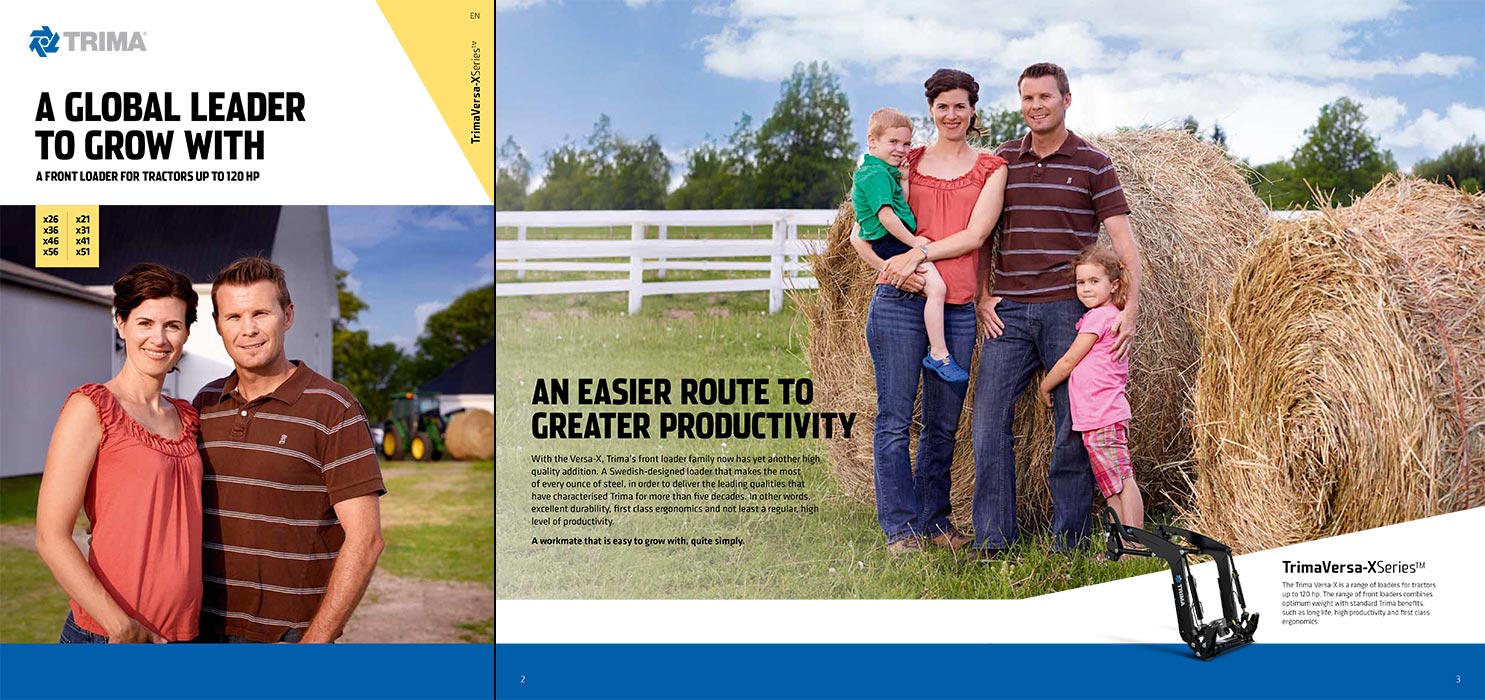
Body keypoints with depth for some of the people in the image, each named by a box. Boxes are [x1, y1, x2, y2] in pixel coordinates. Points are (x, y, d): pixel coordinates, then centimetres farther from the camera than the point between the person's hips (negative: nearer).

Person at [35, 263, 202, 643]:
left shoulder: (185, 417, 11)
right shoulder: (90, 408, -7)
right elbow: (51, 538, -12)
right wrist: (123, 627, -18)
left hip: (185, 631, 6)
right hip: (106, 638, -6)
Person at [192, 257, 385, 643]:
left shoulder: (334, 410, -8)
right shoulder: (205, 404, 8)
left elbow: (364, 540, -12)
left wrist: (314, 642, -15)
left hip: (291, 633, -5)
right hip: (208, 629, 5)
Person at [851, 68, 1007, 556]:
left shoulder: (991, 168, 9)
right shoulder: (906, 163, 9)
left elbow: (975, 234, -5)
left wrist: (919, 252, -15)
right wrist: (891, 268, -12)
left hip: (958, 309, 1)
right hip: (899, 302, -1)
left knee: (944, 424, 8)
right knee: (895, 420, -2)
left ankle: (935, 521, 21)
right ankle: (901, 529, 7)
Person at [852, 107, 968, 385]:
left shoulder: (886, 172, 20)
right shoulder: (877, 174, -13)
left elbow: (900, 205, 20)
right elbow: (885, 215, -22)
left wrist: (905, 180, 7)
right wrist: (913, 241, -16)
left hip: (899, 243, 12)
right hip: (891, 243, -12)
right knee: (936, 286, -23)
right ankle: (938, 354, -21)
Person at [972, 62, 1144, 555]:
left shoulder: (1092, 164, 2)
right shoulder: (1002, 159, 11)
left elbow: (1122, 239, -1)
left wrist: (1130, 305, -11)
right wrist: (983, 296, 4)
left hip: (1069, 310, -3)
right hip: (1008, 311, 3)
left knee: (1073, 425, 1)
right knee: (989, 416, -3)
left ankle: (1069, 542, 12)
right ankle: (992, 539, 5)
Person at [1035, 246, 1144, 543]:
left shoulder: (1098, 316, -9)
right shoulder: (1113, 317, 20)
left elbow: (1069, 361, -6)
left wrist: (1044, 387, 7)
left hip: (1101, 417, -10)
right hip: (1107, 416, 10)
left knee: (1122, 481, -10)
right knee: (1111, 487, 10)